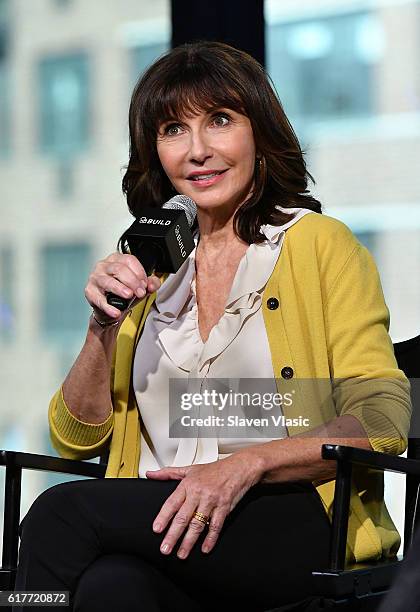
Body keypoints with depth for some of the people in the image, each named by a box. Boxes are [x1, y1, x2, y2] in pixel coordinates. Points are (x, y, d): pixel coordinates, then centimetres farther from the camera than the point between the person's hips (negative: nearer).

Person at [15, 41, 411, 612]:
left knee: (61, 511, -27)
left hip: (298, 531, -3)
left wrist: (245, 465, -20)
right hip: (160, 518, 3)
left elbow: (382, 419, -5)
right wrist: (105, 325, 0)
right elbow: (75, 438, 17)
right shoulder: (151, 271, 20)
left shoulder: (320, 243, 5)